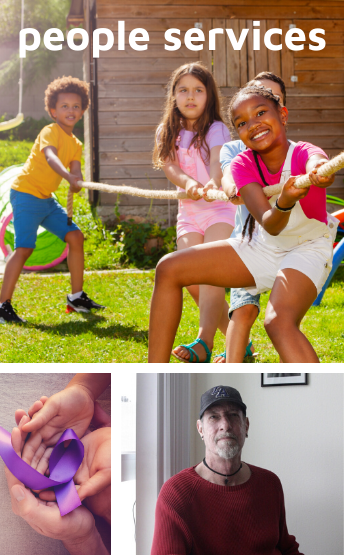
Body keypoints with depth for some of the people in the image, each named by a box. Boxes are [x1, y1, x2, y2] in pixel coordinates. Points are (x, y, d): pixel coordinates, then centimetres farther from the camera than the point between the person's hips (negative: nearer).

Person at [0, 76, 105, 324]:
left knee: (75, 236, 5)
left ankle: (77, 296, 15)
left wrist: (78, 181, -28)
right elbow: (50, 156, -33)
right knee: (24, 247, -17)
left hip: (47, 200, 8)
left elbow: (75, 169, -3)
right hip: (26, 194, -8)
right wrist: (68, 176, -51)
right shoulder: (50, 132, -14)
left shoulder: (76, 144, 11)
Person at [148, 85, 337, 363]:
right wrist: (285, 202, -51)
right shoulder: (243, 165, -12)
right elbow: (270, 225, -28)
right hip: (265, 246, 6)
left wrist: (319, 171, -75)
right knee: (169, 269, -2)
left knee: (280, 321, -36)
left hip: (308, 249, -6)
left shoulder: (303, 153, -22)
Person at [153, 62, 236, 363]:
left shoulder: (216, 129, -5)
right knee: (192, 280, -4)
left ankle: (204, 343, -23)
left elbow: (217, 161, -24)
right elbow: (169, 166, -9)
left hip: (221, 207, -4)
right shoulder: (168, 133, 7)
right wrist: (188, 183, -32)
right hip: (188, 211, 5)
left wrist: (213, 183, -48)